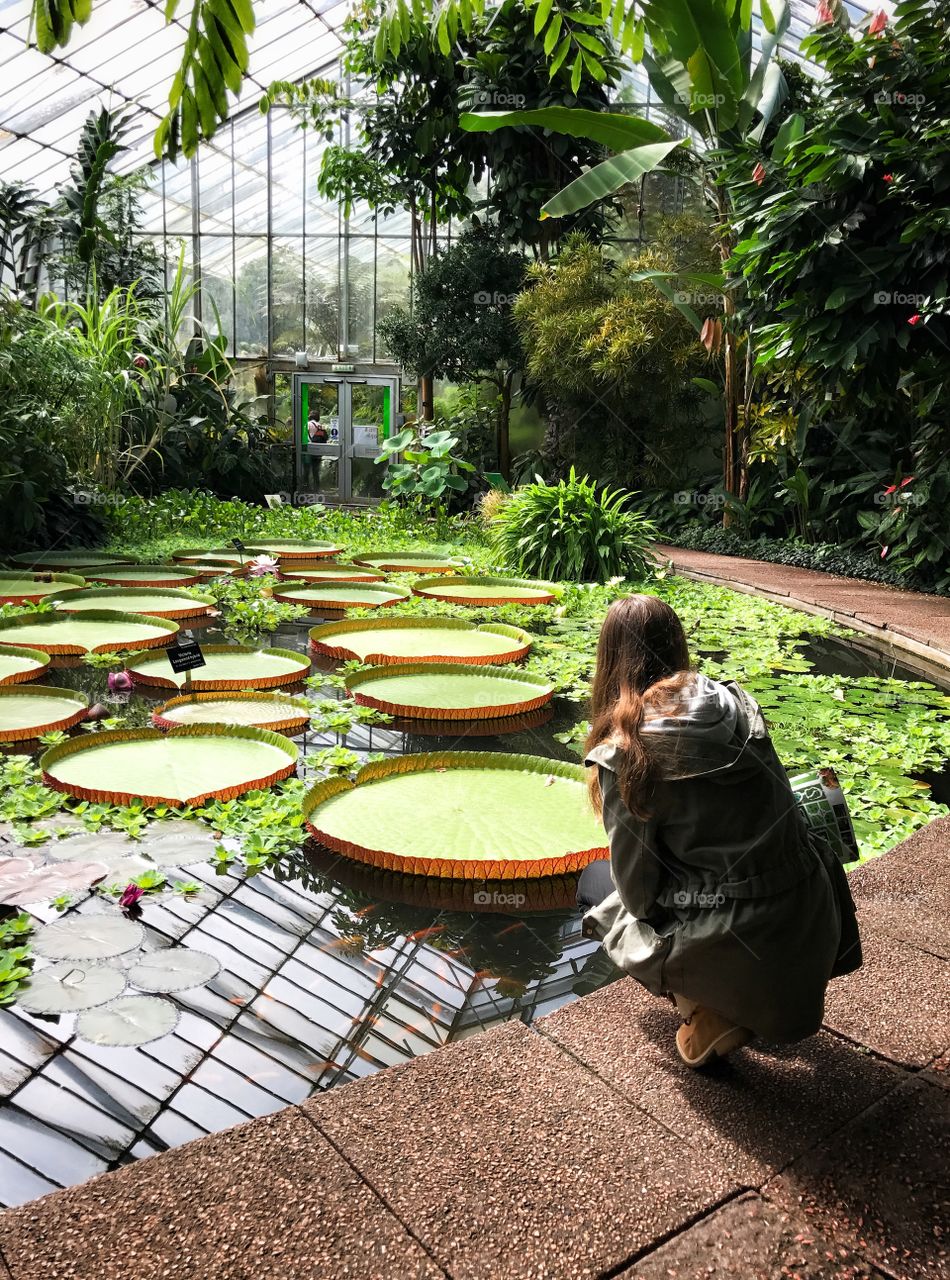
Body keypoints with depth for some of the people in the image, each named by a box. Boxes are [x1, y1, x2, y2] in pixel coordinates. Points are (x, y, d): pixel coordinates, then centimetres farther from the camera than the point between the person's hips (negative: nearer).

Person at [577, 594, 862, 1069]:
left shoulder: (623, 750, -16)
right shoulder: (734, 702, -2)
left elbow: (635, 883, -7)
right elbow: (782, 810, 10)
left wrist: (643, 905, 17)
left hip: (732, 950, -5)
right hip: (812, 935, 5)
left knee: (594, 882, 20)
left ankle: (711, 1013, 9)